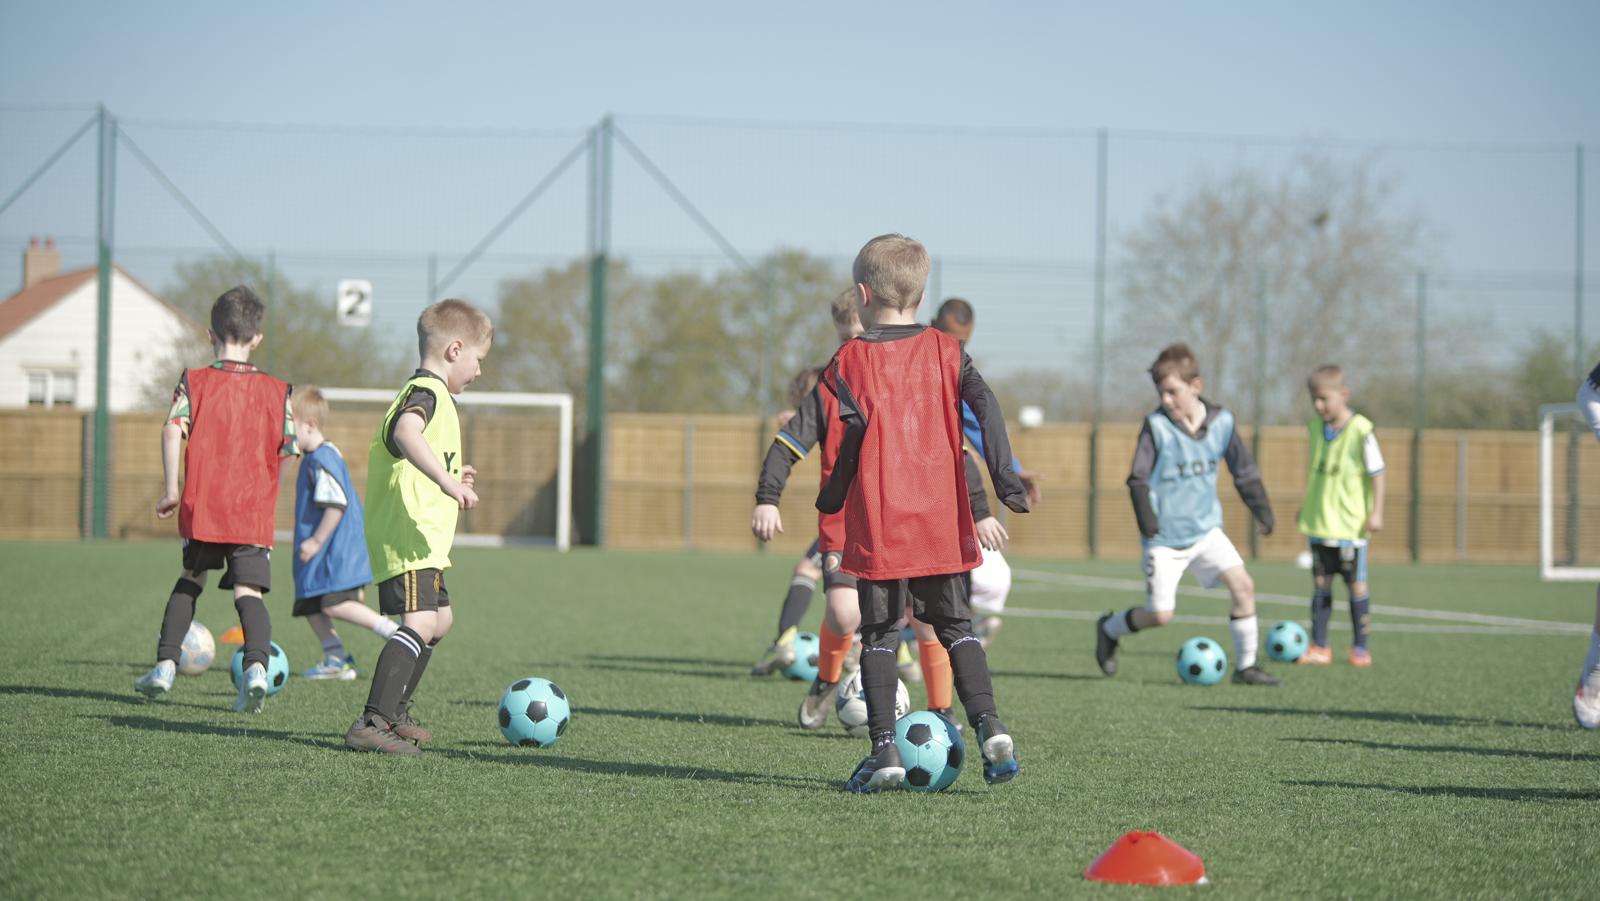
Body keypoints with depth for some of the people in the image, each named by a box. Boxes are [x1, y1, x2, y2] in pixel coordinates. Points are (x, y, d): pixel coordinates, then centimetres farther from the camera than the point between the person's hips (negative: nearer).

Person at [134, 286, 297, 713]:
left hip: (202, 507, 0)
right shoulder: (275, 391, 4)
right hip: (254, 512, 0)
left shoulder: (195, 381, 1)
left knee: (191, 578, 21)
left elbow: (173, 429, -13)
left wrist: (172, 489, -13)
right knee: (248, 590, -3)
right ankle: (257, 664, -28)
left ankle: (166, 663, 17)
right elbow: (286, 452, 4)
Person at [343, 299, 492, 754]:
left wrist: (446, 478, 40)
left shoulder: (424, 393, 22)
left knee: (439, 618, 25)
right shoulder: (426, 392, -12)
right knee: (420, 623, -23)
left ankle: (395, 713, 35)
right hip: (408, 538, -12)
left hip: (420, 540, 12)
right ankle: (371, 724, -32)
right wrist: (446, 480, -43)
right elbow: (406, 433, -35)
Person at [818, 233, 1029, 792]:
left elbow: (852, 432, -10)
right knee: (957, 628, 12)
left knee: (879, 636, 5)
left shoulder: (850, 360, -1)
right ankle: (989, 724, -6)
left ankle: (884, 748, -4)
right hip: (942, 525, 3)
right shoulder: (945, 351, 7)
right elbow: (985, 405, -5)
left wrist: (831, 498, 3)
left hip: (877, 528, -3)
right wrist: (1005, 479, -5)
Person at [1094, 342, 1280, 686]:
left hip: (1206, 529, 4)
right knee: (1160, 614, -6)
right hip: (1164, 537, -3)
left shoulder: (1221, 422, -3)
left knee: (1243, 585, -12)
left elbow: (1245, 472, 9)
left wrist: (1261, 509, 3)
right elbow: (1138, 478, -11)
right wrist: (1145, 516, -25)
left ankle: (1246, 666, -1)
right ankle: (1109, 629, 24)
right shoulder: (1156, 426, -12)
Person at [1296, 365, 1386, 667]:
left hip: (1349, 524, -5)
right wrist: (1306, 505, 23)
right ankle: (1319, 647, 10)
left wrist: (1376, 512, -12)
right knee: (1320, 583, 7)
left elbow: (1377, 473, -9)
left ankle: (1360, 648, 10)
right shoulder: (1315, 426, 5)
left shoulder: (1360, 431, -14)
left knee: (1356, 584, 1)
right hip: (1318, 522, 6)